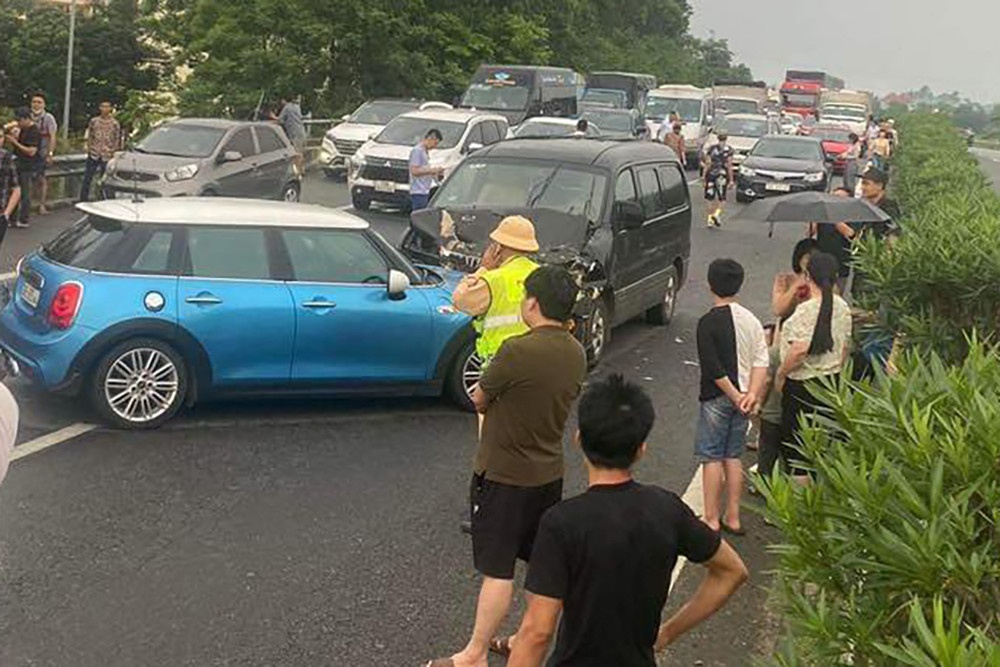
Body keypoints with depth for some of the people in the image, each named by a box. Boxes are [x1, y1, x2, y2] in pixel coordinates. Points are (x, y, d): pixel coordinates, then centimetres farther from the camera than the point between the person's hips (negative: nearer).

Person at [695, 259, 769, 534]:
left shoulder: (708, 322, -14)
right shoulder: (751, 320, 6)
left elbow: (713, 368, -19)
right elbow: (762, 361, 0)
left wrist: (735, 396, -12)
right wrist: (751, 394, -7)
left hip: (717, 398, -6)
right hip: (742, 397, 6)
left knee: (711, 457, 1)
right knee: (733, 457, 14)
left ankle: (711, 520, 4)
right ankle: (733, 518, 18)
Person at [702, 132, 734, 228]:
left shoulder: (711, 149, 6)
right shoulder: (729, 150, -1)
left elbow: (707, 164, 2)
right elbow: (729, 165, -5)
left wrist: (704, 177, 4)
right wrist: (731, 179, -1)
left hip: (711, 174, 2)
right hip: (722, 175, -2)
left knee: (710, 199, 10)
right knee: (721, 199, 6)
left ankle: (710, 219, 8)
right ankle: (717, 214, -18)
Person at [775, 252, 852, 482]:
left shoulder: (806, 310, -22)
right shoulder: (842, 307, 1)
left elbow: (800, 350, -27)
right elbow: (846, 346, 9)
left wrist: (780, 374, -13)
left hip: (803, 384, -7)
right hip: (831, 382, 7)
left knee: (796, 438, 6)